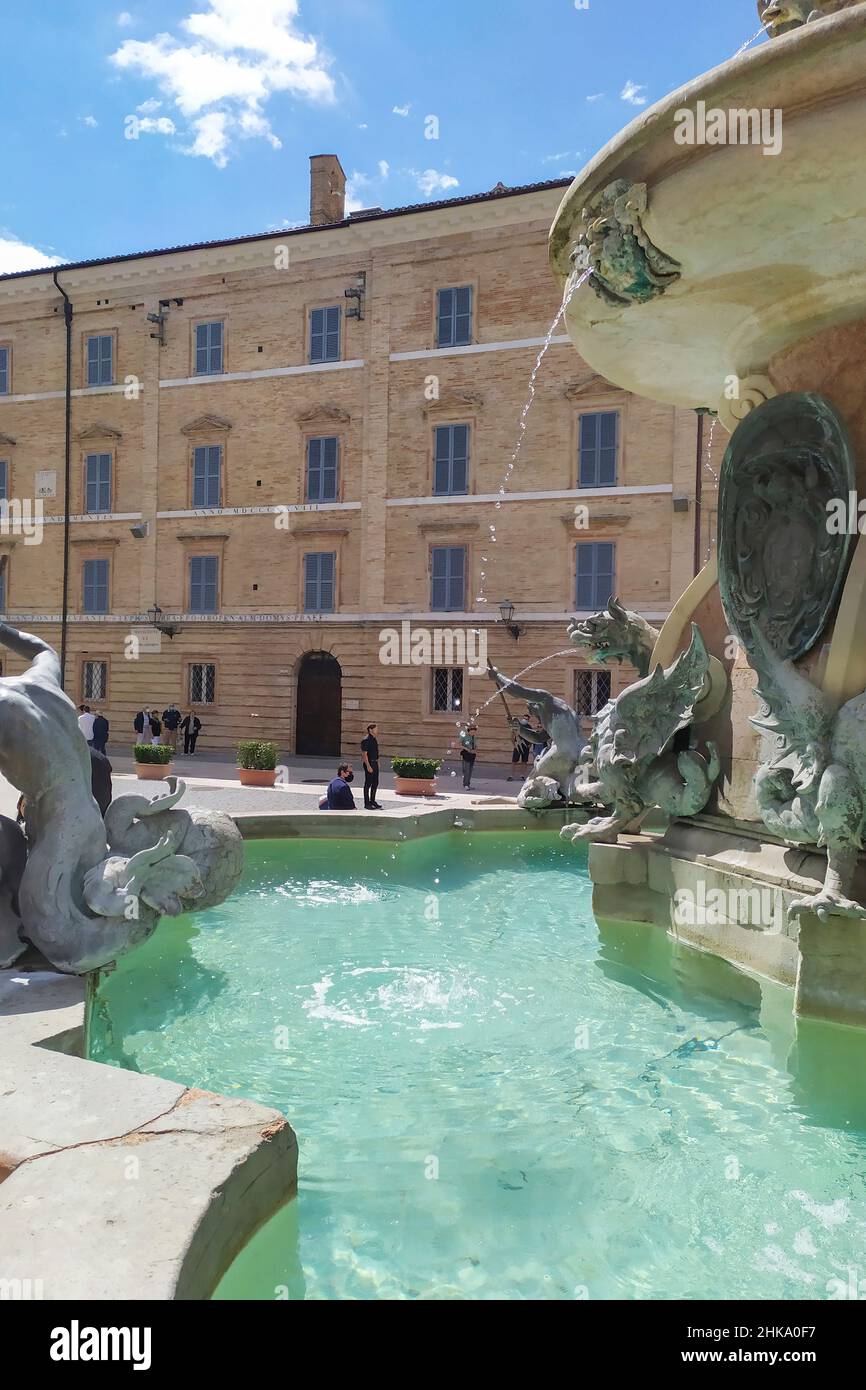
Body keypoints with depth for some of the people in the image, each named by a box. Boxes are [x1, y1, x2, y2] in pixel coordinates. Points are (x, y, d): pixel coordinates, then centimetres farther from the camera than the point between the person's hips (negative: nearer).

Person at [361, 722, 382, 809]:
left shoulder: (374, 739, 13)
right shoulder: (366, 740, -15)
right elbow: (364, 754, -18)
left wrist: (377, 763, 17)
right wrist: (368, 766, -21)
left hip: (375, 763, 9)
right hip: (369, 763, -9)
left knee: (375, 783, 13)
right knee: (368, 783, -3)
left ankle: (372, 801, 24)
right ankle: (367, 804, 3)